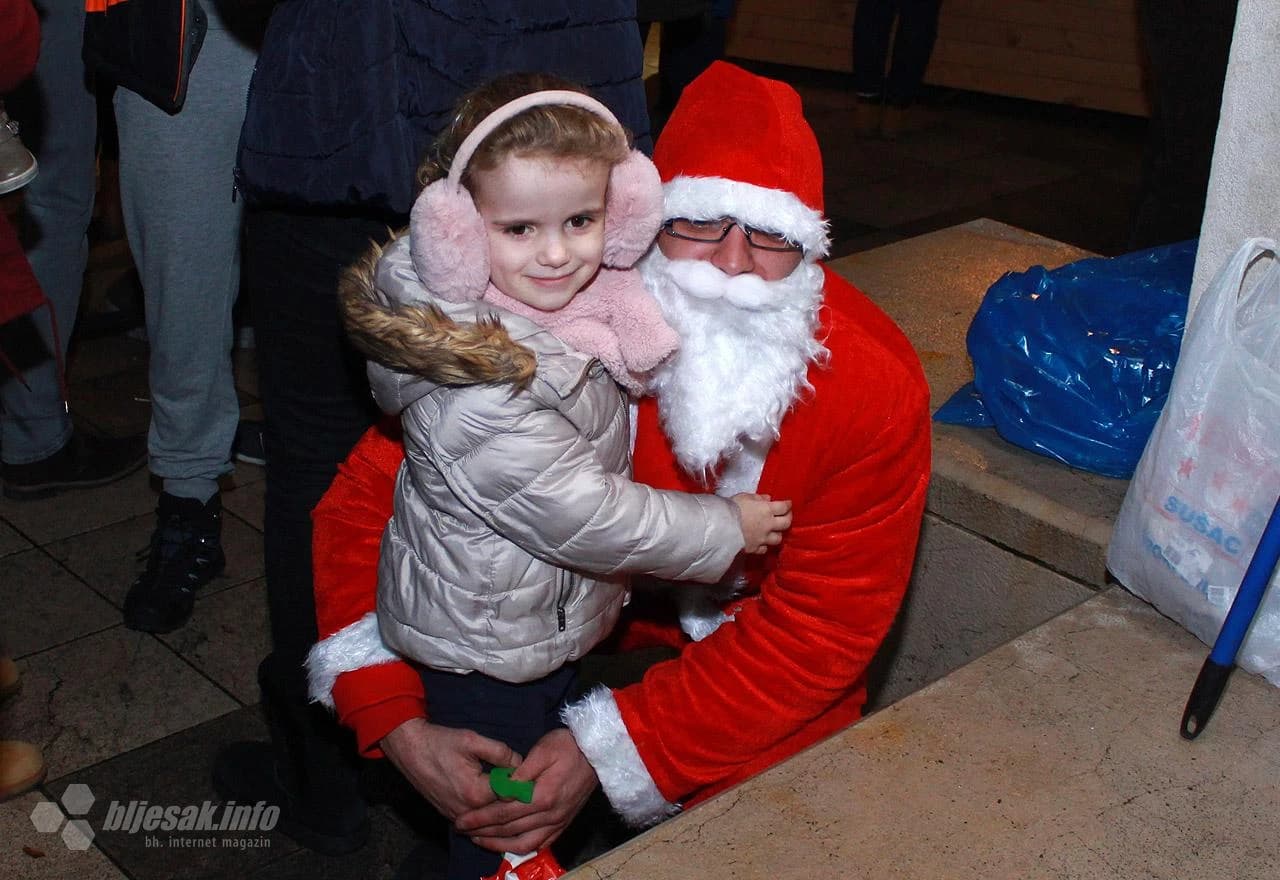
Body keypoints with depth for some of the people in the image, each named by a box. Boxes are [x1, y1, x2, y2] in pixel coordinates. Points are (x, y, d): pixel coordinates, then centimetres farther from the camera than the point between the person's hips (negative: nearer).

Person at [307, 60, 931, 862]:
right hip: (596, 608, 1)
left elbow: (820, 629, -21)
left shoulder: (878, 389, -26)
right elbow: (372, 495, -18)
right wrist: (399, 727, -30)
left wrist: (606, 750, -30)